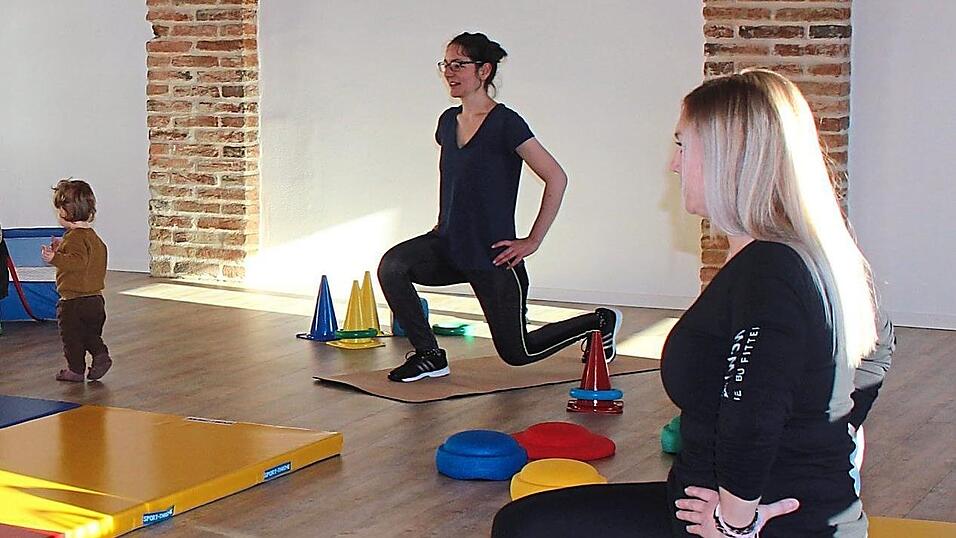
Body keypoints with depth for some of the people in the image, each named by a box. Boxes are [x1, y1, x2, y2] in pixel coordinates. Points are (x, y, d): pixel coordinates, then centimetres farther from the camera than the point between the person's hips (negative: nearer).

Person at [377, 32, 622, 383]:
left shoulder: (505, 123, -15)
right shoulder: (448, 123, 7)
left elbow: (556, 178, -17)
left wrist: (533, 242, -15)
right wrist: (445, 225, 15)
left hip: (492, 256, -6)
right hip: (449, 247, 6)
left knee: (517, 353, 5)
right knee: (392, 265, -22)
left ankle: (599, 323, 29)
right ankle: (429, 356, -7)